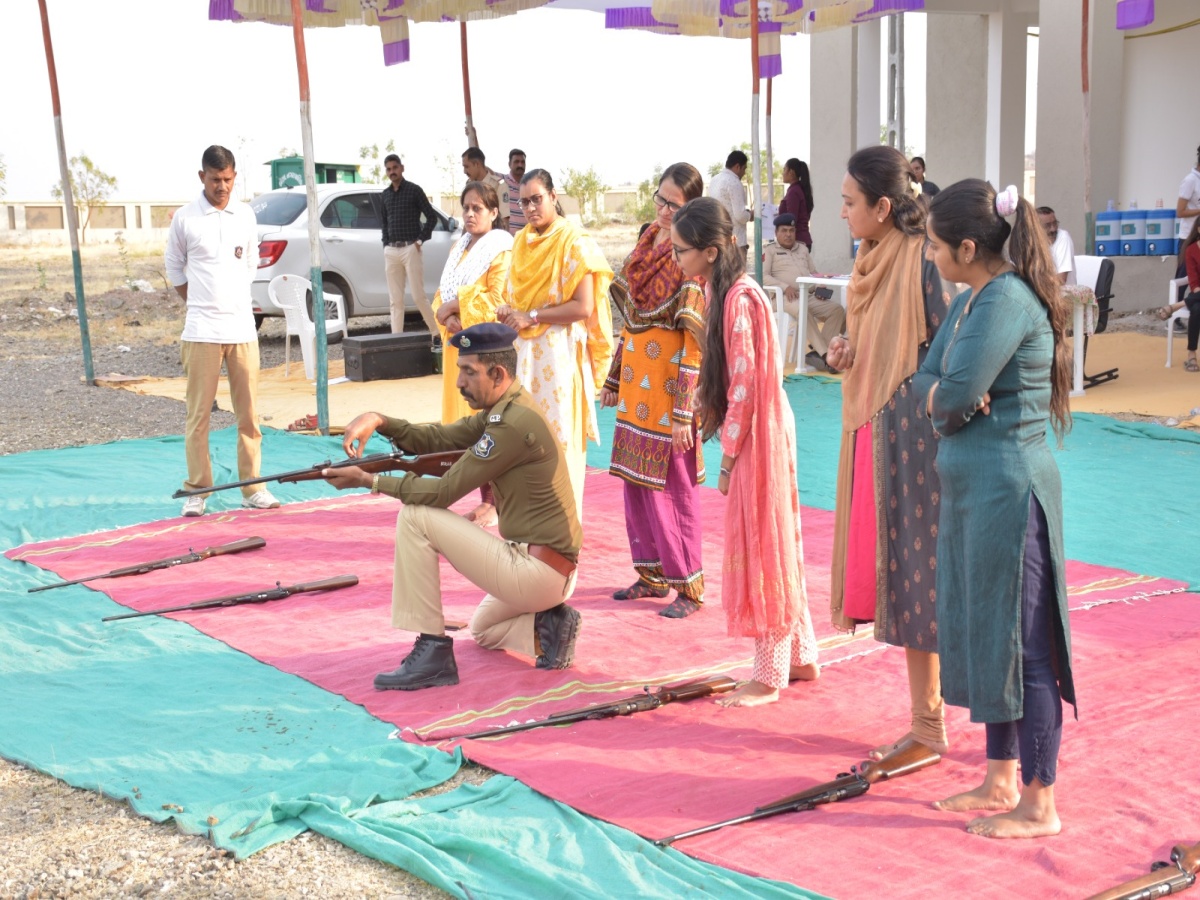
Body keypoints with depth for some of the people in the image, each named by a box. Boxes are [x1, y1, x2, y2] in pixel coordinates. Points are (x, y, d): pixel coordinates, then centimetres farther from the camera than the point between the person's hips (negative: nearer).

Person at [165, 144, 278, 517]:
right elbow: (174, 267, 9)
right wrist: (200, 303, 5)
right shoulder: (185, 218, 0)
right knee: (198, 415, -1)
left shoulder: (246, 216, 8)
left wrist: (231, 300, 12)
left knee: (249, 413, 5)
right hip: (202, 330, -3)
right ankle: (197, 491, 6)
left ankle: (253, 489, 12)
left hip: (243, 328, 3)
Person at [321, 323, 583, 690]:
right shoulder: (502, 411, 10)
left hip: (536, 571, -11)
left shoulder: (514, 424, -21)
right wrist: (379, 421, -7)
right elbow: (437, 439, 9)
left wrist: (368, 480, -12)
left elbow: (443, 492, -19)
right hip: (555, 575, 11)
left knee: (415, 517, -9)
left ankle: (431, 651, -7)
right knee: (482, 630, 35)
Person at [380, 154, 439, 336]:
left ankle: (437, 332, 2)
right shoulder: (385, 195, 15)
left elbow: (431, 217, -1)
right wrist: (386, 245, 12)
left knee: (418, 296, -8)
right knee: (395, 300, 3)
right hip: (391, 251, 5)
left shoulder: (414, 190, 0)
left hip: (410, 249, -5)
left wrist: (420, 240, -6)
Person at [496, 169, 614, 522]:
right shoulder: (522, 241, 14)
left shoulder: (573, 241, -8)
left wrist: (531, 316, -13)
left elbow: (583, 307, -15)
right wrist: (507, 310, 3)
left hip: (558, 352, -6)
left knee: (559, 439, -4)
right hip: (523, 351, 6)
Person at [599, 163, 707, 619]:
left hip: (669, 380, -8)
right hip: (636, 377, 8)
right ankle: (652, 574, 27)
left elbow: (694, 339, -18)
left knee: (672, 483, -1)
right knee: (636, 478, 14)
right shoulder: (648, 241, 10)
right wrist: (614, 377, 16)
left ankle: (688, 585, 11)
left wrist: (684, 411, -21)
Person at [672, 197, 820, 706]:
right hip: (758, 434, 10)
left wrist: (729, 459, -16)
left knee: (759, 548, -1)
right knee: (775, 547, 16)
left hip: (757, 436, -10)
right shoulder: (726, 291, 10)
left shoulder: (738, 298, -19)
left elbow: (745, 386, -21)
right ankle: (801, 658, 27)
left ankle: (768, 678, 10)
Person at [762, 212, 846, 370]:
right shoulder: (770, 250, 10)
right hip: (786, 297, -6)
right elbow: (763, 276, -3)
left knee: (837, 309, -19)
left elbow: (813, 273, 28)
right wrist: (785, 287, -18)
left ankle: (818, 352, -26)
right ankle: (824, 353, -39)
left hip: (810, 295, 6)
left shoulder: (803, 249, 28)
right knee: (803, 310, -39)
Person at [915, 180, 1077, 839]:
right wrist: (948, 397, -12)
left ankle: (1038, 805, 12)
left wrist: (944, 398, -3)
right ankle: (1000, 780, 30)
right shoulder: (970, 301, 12)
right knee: (984, 634, 17)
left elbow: (956, 393, -25)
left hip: (1006, 489, -10)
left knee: (1022, 642, -1)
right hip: (973, 486, 10)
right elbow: (926, 378, 10)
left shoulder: (1008, 301, -18)